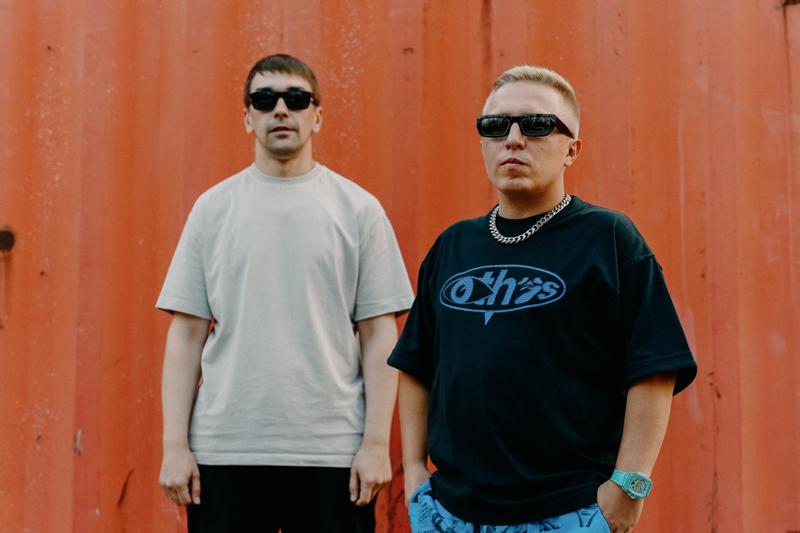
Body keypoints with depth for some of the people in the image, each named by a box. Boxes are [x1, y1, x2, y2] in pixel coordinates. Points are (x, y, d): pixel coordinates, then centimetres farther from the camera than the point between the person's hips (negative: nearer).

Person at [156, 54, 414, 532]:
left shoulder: (359, 209, 3)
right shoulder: (213, 208, 6)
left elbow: (378, 334, 2)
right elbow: (187, 333, 5)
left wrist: (377, 441, -5)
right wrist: (176, 443, -1)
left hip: (332, 451, -1)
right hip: (225, 449, 1)